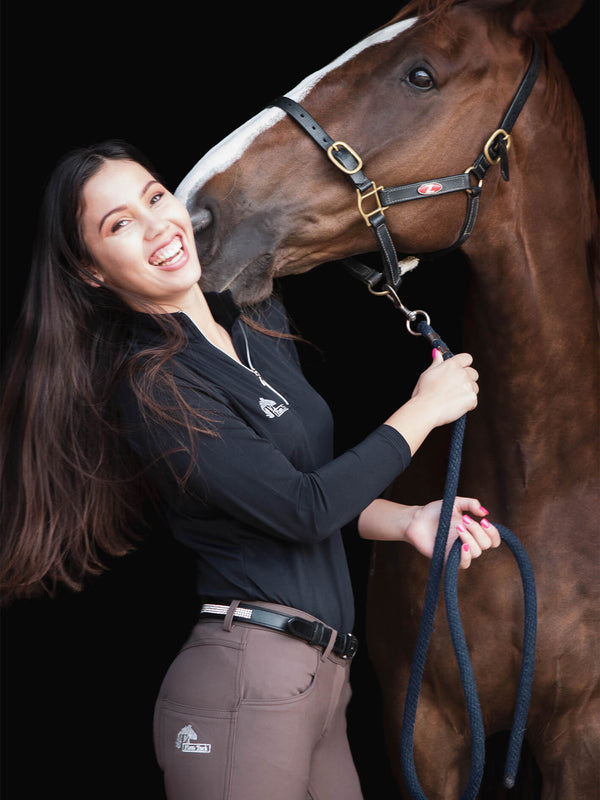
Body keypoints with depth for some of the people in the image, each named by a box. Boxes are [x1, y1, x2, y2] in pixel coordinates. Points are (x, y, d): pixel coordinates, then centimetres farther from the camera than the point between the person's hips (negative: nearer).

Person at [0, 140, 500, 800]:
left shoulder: (264, 322, 11)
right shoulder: (152, 387, -14)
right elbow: (303, 510, -17)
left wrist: (407, 521, 4)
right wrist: (423, 410, -7)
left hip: (320, 681, 8)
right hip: (248, 687, -8)